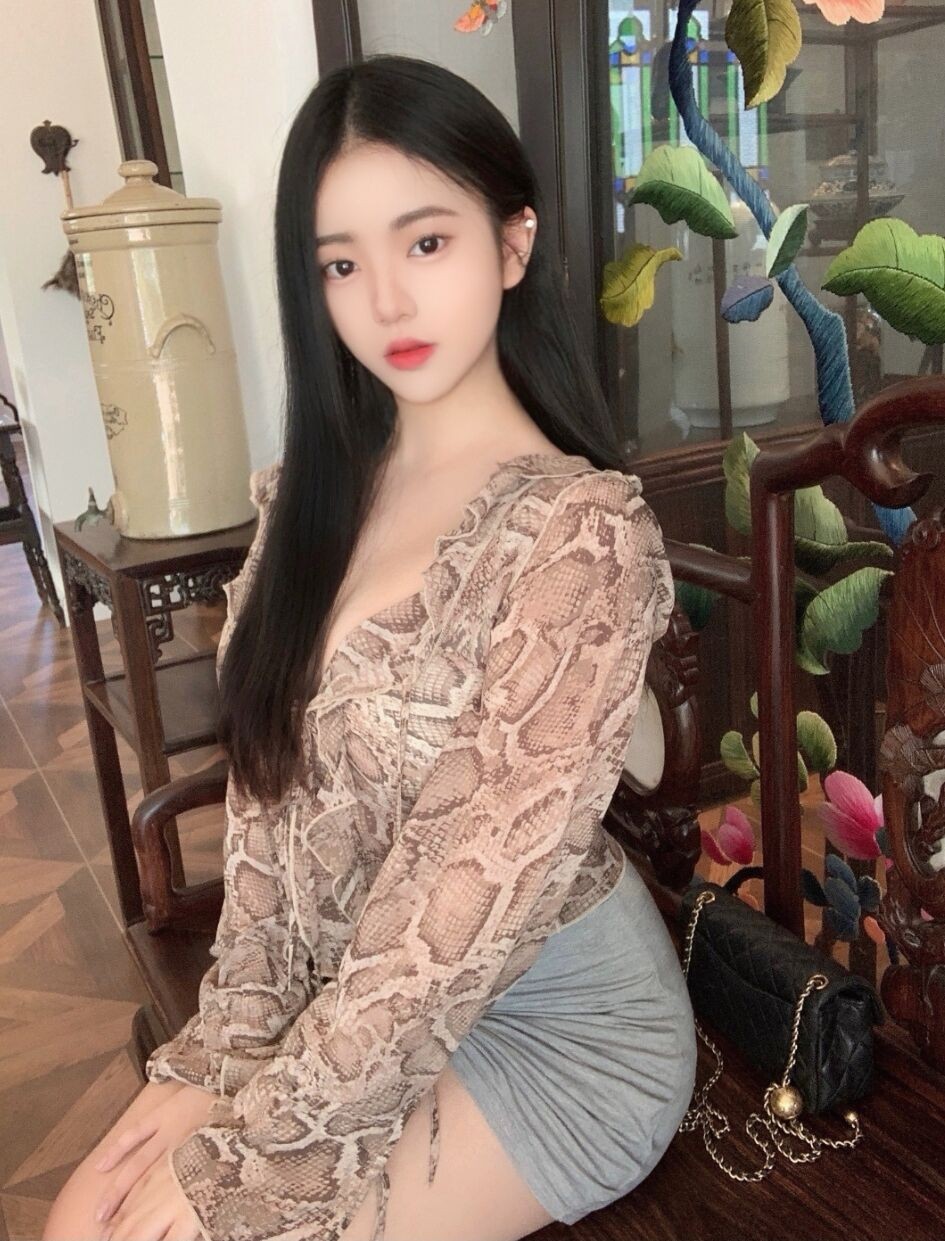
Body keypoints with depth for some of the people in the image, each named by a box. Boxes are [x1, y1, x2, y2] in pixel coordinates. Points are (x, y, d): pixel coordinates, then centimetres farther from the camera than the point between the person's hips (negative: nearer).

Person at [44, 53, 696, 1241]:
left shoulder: (583, 526, -21)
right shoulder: (312, 495, 0)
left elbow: (488, 891, -22)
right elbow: (267, 797, 0)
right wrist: (231, 1052, -7)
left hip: (557, 1022, -5)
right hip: (350, 1003, 5)